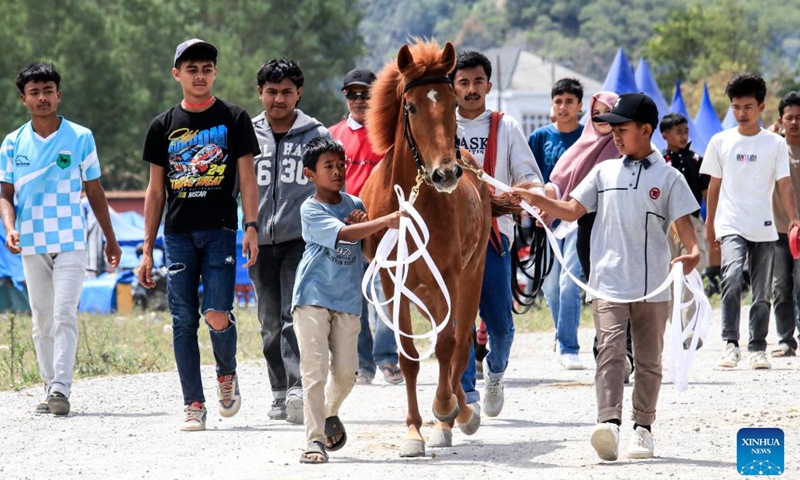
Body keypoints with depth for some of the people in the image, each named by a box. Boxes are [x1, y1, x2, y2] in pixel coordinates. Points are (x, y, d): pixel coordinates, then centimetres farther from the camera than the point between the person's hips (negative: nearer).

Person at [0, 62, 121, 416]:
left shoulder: (80, 138, 2)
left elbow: (95, 191, 9)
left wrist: (110, 239, 11)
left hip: (71, 242, -3)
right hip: (32, 244, 3)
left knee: (65, 315, -13)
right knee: (42, 320, 7)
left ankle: (61, 389, -19)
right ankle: (50, 388, 13)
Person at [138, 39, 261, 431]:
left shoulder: (234, 119, 6)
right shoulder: (164, 126, 11)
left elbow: (247, 178, 4)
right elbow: (155, 190, 13)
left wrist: (251, 226, -10)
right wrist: (147, 249, 9)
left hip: (220, 230, -2)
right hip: (178, 235, 2)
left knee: (217, 316, -14)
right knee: (183, 321, 0)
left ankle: (227, 373, 15)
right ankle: (194, 405, 5)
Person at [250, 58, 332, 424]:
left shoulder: (317, 136, 4)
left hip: (302, 240, -3)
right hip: (261, 243, 3)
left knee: (295, 318, -15)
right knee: (270, 324, 9)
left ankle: (299, 389, -23)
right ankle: (280, 394, 17)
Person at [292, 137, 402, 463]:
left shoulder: (355, 204, 9)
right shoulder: (311, 209, -9)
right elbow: (344, 234, -25)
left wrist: (363, 223, -7)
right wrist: (386, 221, -35)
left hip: (347, 300, 5)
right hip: (312, 297, -5)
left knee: (345, 372, 5)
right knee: (314, 368, -10)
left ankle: (330, 414, 35)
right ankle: (315, 440, -9)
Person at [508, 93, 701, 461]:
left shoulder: (669, 178, 3)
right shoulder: (604, 172, 12)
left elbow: (683, 222, -3)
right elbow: (572, 211, 12)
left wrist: (693, 251, -22)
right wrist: (534, 200, -2)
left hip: (653, 288, -1)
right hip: (609, 285, 1)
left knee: (648, 360, 8)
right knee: (610, 351, -15)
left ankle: (643, 427, 17)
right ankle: (608, 423, -28)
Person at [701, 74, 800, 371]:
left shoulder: (775, 144, 4)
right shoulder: (721, 142, 6)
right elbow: (714, 184, 13)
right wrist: (710, 223, 14)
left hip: (764, 229, 1)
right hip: (731, 226, -1)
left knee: (762, 291, 5)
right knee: (732, 277, -23)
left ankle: (758, 349, 16)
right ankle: (730, 344, -23)